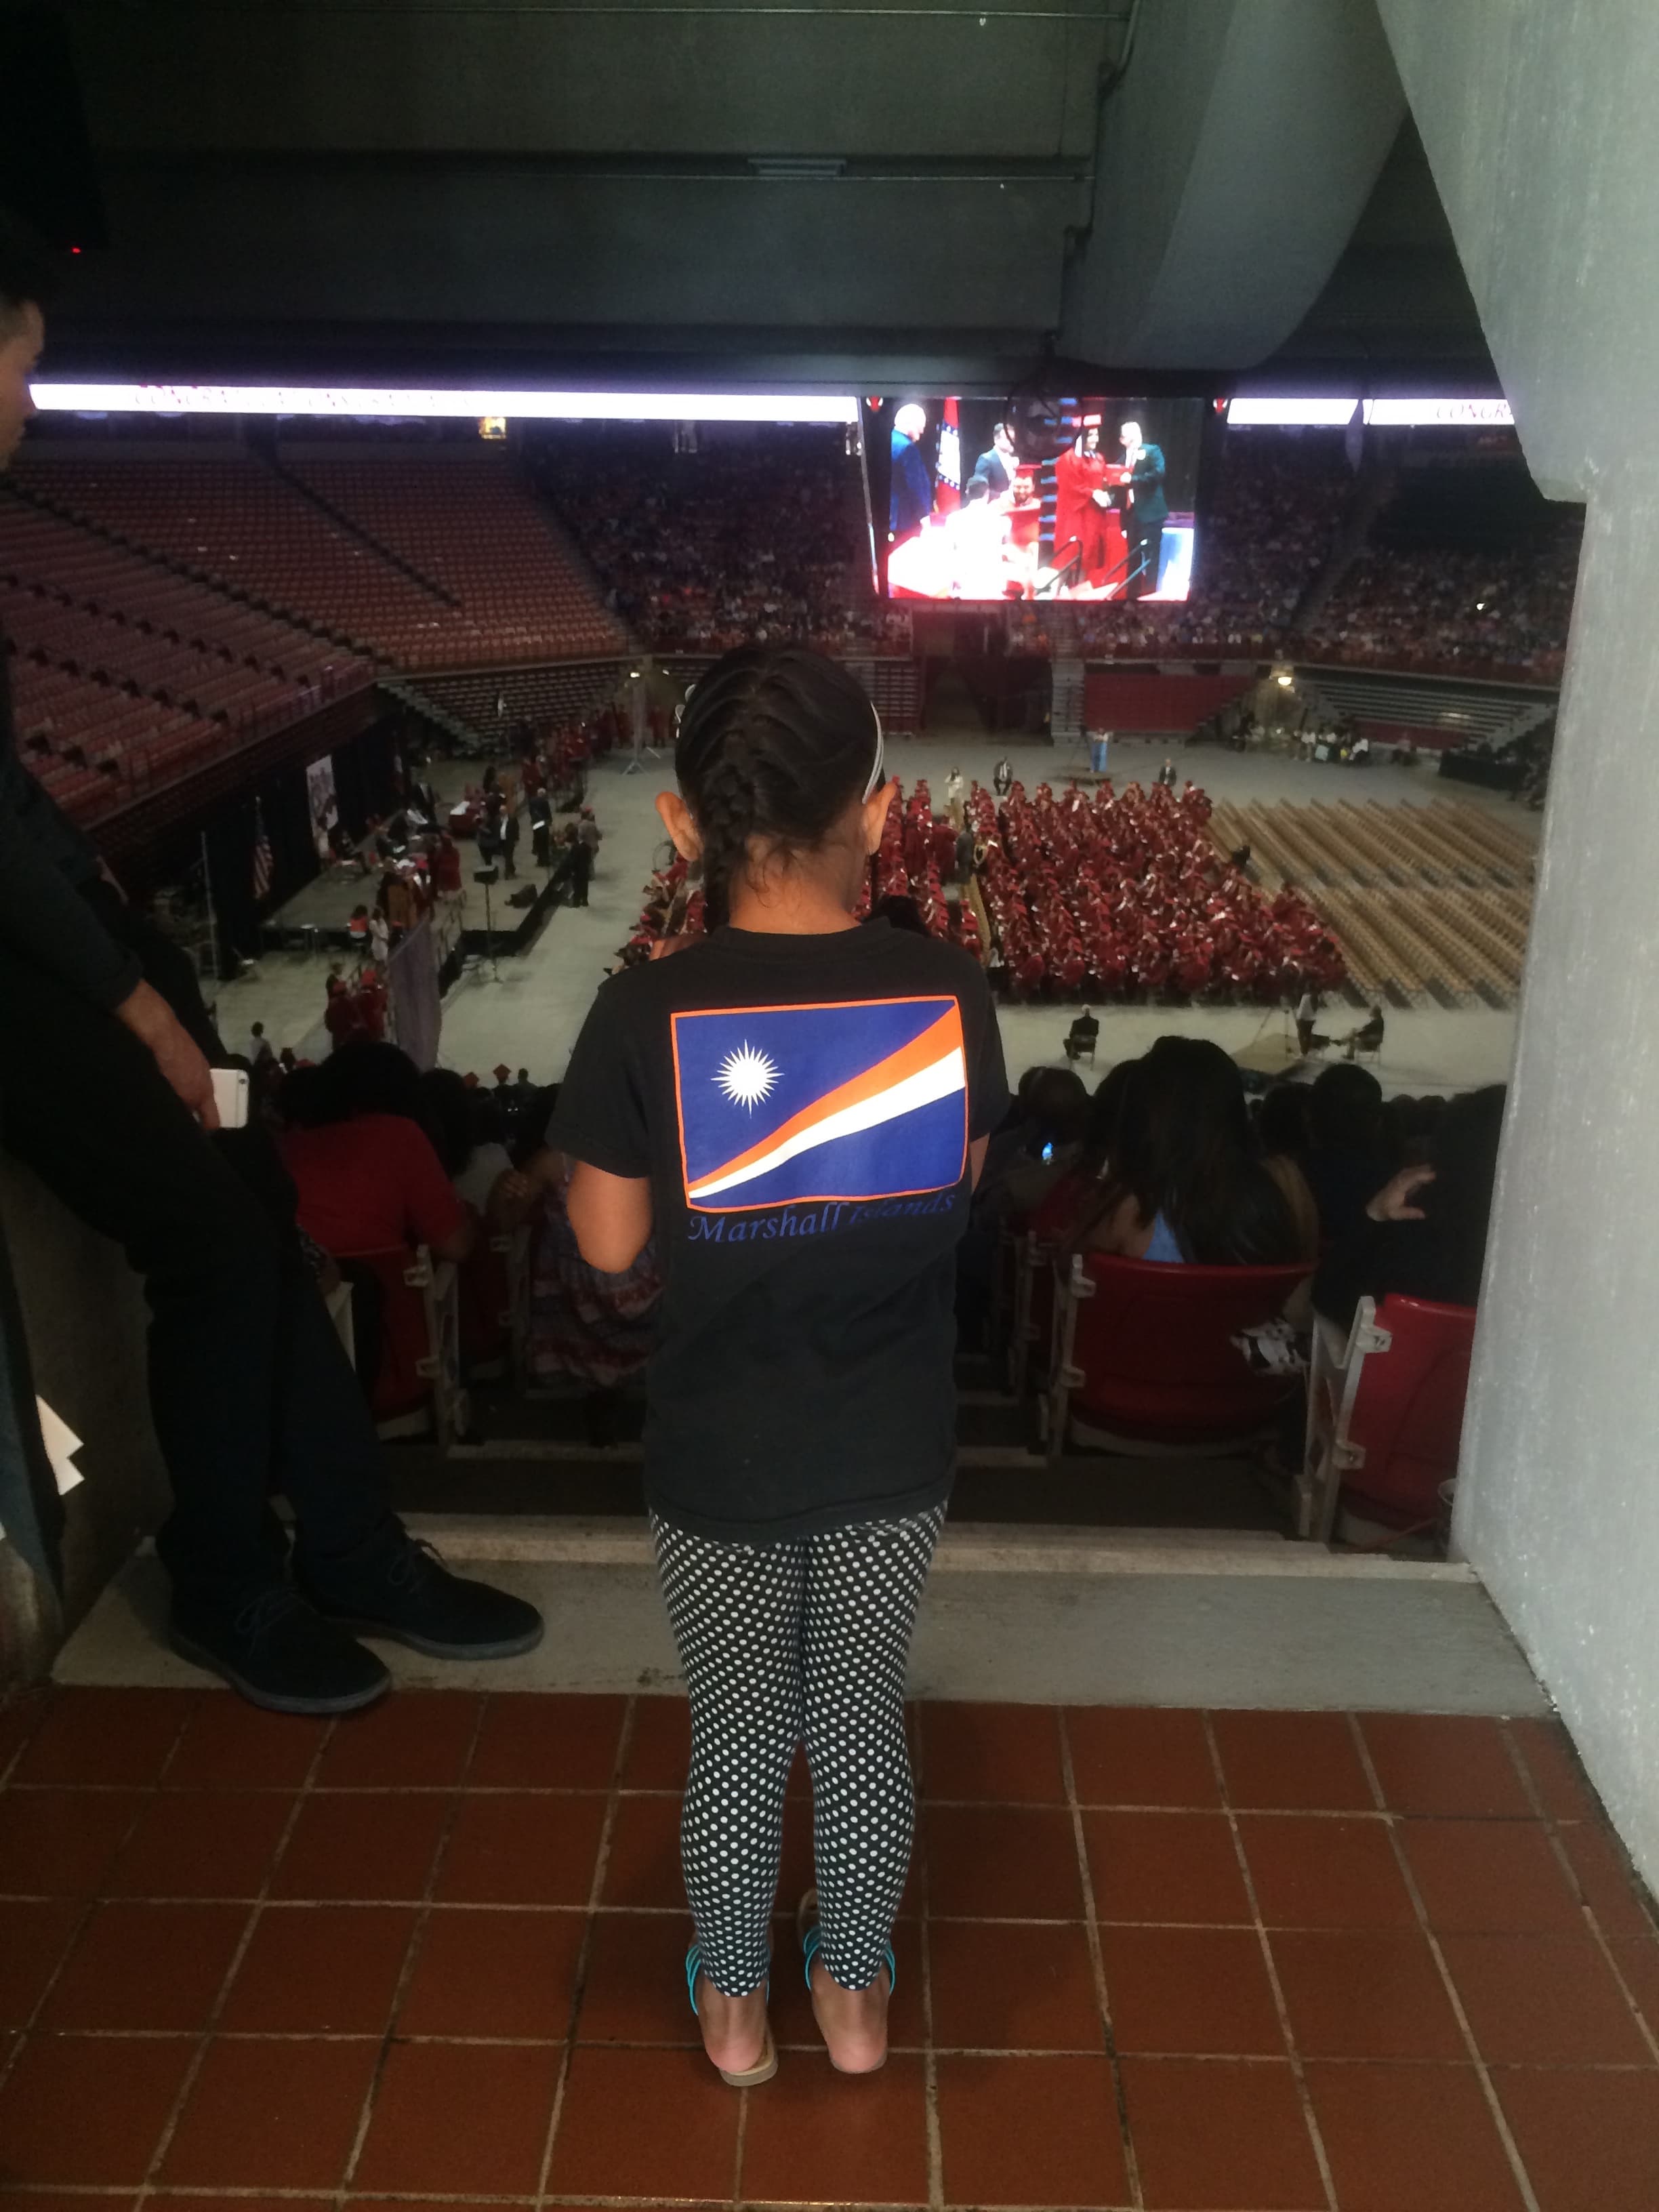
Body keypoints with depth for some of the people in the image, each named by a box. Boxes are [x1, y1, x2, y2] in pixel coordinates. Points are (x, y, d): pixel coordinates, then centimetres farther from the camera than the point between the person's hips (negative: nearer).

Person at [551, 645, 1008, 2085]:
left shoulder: (646, 1014, -21)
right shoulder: (947, 989, -15)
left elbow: (608, 1242, -10)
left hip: (718, 1468, -1)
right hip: (893, 1457, 2)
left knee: (736, 1741, 21)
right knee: (865, 1724, 23)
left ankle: (735, 2007, 45)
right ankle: (856, 1993, 46)